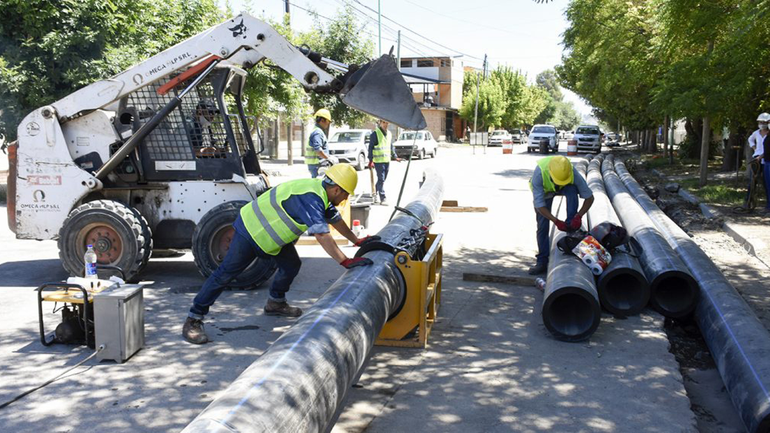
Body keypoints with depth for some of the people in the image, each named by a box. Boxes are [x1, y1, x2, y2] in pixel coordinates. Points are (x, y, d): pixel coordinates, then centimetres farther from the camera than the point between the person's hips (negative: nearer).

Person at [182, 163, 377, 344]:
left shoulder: (321, 193, 1)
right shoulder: (311, 198, -31)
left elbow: (335, 219, 17)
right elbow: (321, 235, -38)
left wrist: (357, 240, 20)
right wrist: (346, 262, -38)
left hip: (270, 231, 10)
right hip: (250, 231, -10)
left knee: (292, 265, 13)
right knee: (226, 273, -9)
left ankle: (275, 303, 33)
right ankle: (193, 319, -3)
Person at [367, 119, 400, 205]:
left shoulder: (389, 134, 14)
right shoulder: (375, 133, -7)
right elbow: (371, 147, -9)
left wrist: (395, 156, 23)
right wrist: (371, 160, -15)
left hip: (387, 160, 7)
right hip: (378, 161, -7)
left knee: (383, 179, 13)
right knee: (381, 180, -8)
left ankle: (375, 193, 31)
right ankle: (382, 199, -8)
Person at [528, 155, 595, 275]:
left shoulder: (572, 173, -37)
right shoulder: (539, 173, -41)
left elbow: (589, 197, -26)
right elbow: (539, 205, -35)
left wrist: (578, 216, -39)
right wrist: (556, 221, -39)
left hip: (565, 188, 1)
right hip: (544, 190, -1)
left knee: (572, 190, -35)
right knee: (542, 225, -8)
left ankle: (571, 226, -26)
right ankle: (542, 261, 2)